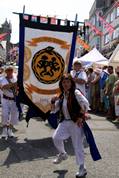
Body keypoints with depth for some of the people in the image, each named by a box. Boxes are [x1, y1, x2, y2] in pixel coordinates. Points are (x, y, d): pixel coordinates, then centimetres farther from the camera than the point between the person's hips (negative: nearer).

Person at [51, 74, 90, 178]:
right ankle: (63, 154, 24)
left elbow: (86, 104, -25)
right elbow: (54, 110, 13)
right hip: (65, 122, 6)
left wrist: (80, 117, -24)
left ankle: (82, 168, 14)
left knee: (78, 145, 0)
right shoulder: (62, 96, 10)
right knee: (56, 137, -6)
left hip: (76, 122, -6)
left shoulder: (76, 93, -12)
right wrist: (53, 101, -5)